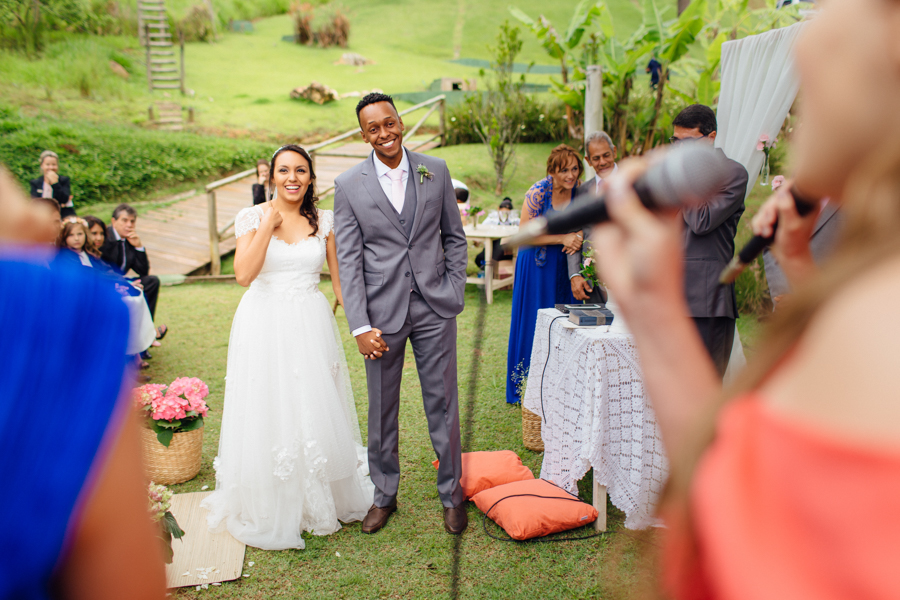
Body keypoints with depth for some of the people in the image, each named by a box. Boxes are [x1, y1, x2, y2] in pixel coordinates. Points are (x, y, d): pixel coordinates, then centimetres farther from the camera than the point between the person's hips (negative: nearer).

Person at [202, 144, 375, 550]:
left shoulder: (324, 221, 4)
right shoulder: (252, 217, -1)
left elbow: (339, 276, 4)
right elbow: (243, 274, -12)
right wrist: (268, 226, -13)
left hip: (311, 324, 1)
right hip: (264, 324, -1)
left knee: (316, 411, 8)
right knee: (267, 414, 5)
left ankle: (321, 501, 29)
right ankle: (268, 511, 23)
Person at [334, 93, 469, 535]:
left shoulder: (435, 170, 4)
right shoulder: (348, 186, -2)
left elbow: (454, 237, 10)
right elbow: (348, 261, -4)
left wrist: (455, 294, 1)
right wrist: (360, 327, -10)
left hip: (434, 308, 1)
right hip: (382, 312, -1)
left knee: (443, 404, 8)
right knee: (382, 410, 10)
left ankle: (451, 494, 26)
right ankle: (384, 495, 29)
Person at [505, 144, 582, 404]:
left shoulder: (579, 191, -3)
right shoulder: (538, 192, -17)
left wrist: (577, 237, -11)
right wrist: (562, 238, -21)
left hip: (565, 266, 5)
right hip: (537, 266, -5)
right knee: (535, 325, 1)